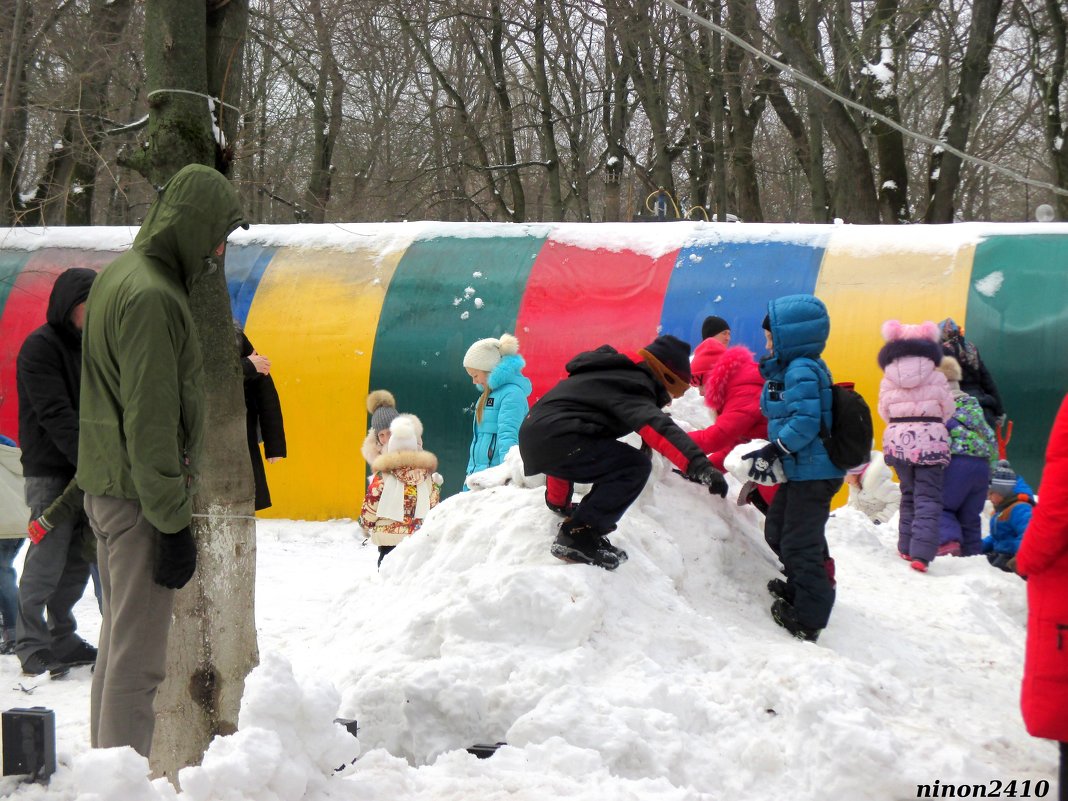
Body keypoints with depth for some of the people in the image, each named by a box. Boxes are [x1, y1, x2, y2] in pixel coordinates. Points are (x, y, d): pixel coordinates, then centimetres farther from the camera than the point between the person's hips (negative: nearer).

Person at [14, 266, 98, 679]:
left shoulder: (92, 345, 14)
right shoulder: (40, 347, -11)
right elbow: (55, 416, -18)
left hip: (85, 470, 8)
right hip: (49, 470, -7)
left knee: (78, 557, 10)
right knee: (48, 556, -8)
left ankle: (62, 640, 20)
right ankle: (32, 647, 0)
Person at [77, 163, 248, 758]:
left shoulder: (121, 274, 13)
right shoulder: (151, 296, -19)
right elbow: (149, 422, -22)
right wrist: (171, 521, -20)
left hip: (107, 486, 10)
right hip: (139, 497, -10)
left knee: (121, 642, 18)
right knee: (138, 659, -7)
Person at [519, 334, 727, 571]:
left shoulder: (615, 374, 23)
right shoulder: (631, 387, -9)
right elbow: (655, 426, -28)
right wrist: (699, 465, -38)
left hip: (532, 440, 11)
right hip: (554, 442, -11)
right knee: (635, 466, -15)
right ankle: (578, 537, -15)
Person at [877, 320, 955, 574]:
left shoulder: (888, 378, 2)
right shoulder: (936, 377, -3)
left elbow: (884, 411, 8)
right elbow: (948, 409, 5)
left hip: (898, 439, 3)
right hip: (930, 439, -3)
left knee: (908, 493, 20)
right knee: (928, 498, -2)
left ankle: (907, 547, 20)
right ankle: (921, 553, -15)